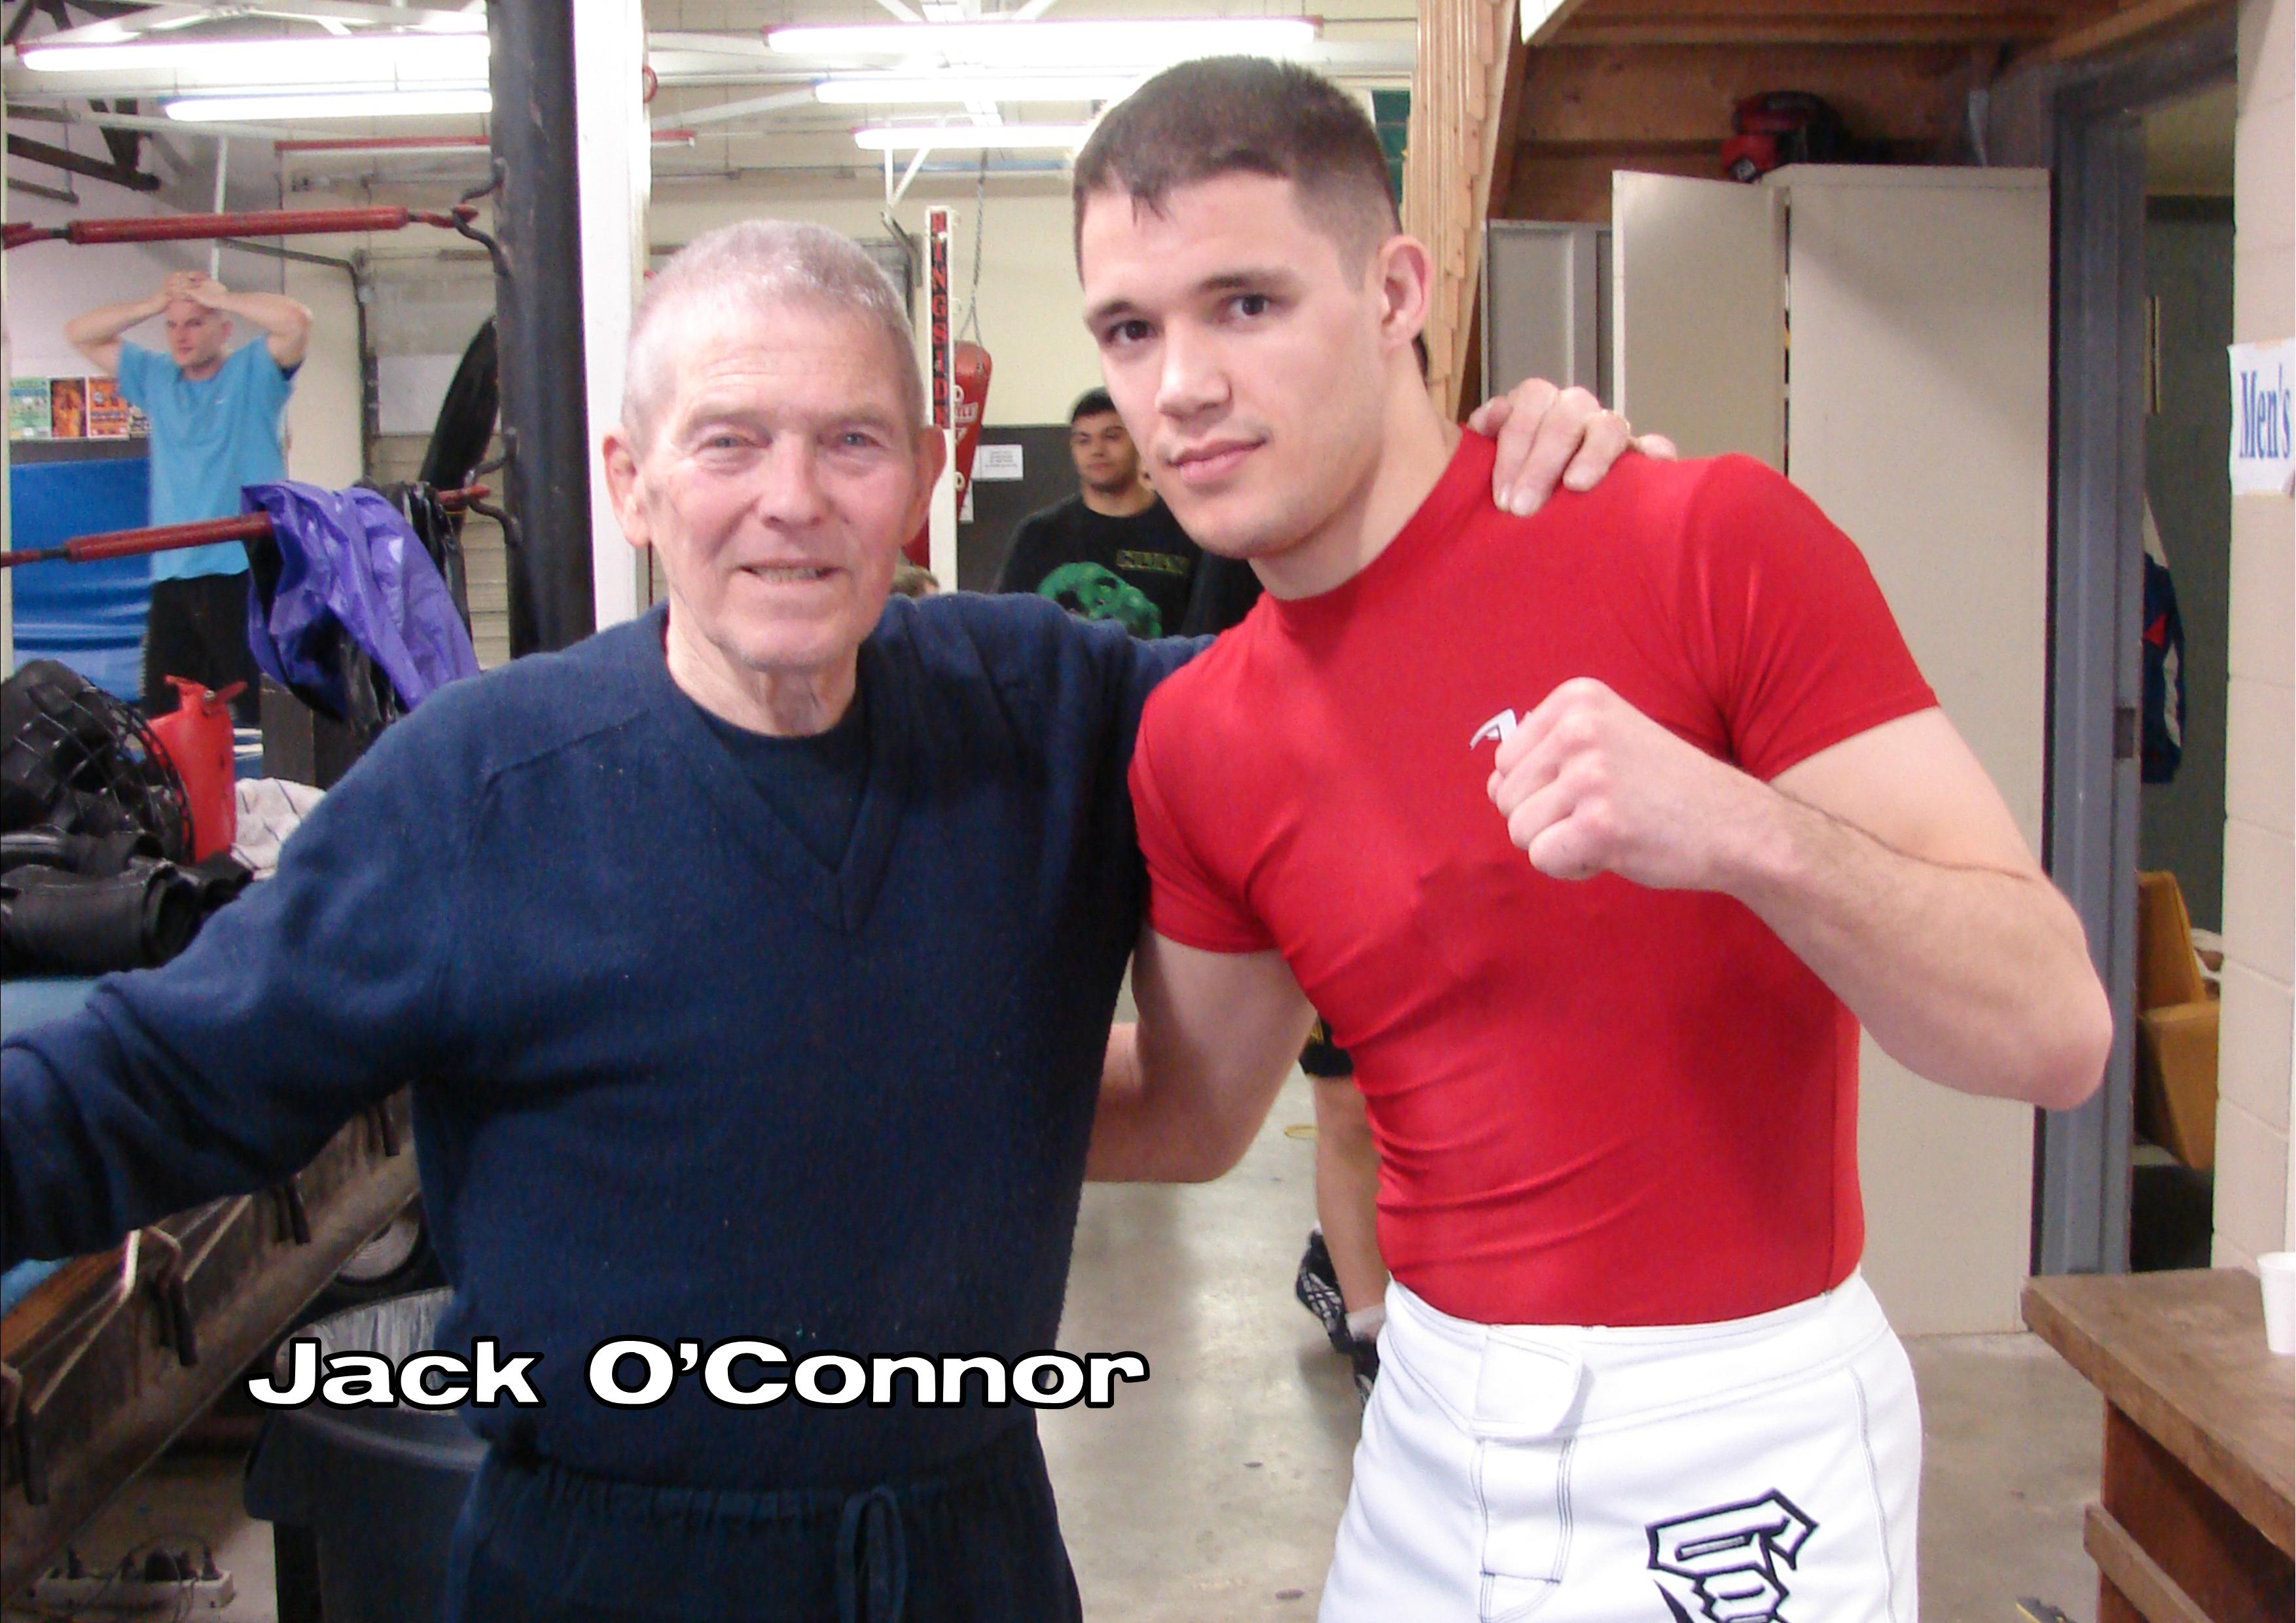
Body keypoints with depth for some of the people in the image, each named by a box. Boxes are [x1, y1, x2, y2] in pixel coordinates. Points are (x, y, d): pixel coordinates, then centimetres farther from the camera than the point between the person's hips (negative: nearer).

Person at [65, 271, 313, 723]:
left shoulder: (254, 372, 4)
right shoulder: (155, 378, 20)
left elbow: (295, 321, -13)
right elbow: (80, 333, 20)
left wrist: (218, 297, -3)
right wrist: (153, 305, 8)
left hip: (246, 571, -5)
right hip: (172, 575, 6)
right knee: (163, 719, 5)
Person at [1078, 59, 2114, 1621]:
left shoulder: (1712, 543, -16)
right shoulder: (1198, 743, -1)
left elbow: (2055, 1029, -18)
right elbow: (1195, 1115, 15)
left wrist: (1747, 833, -34)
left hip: (1738, 1447, -4)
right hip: (1432, 1429, 5)